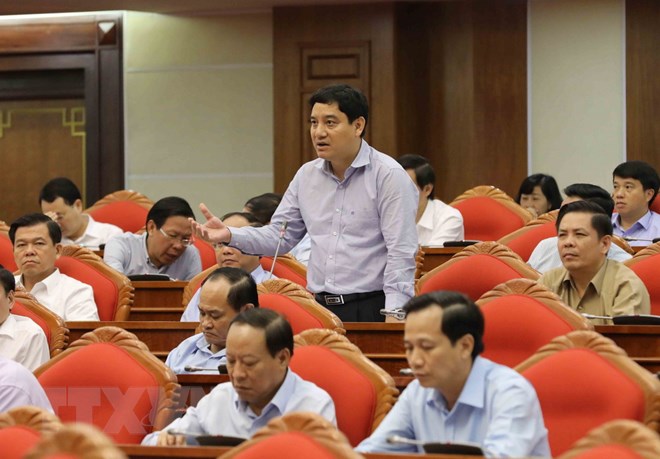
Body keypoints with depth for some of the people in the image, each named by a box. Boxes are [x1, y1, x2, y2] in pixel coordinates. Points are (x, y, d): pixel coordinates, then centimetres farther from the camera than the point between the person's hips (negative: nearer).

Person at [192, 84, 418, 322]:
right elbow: (280, 235, 17)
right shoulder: (306, 175, 14)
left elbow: (401, 253, -11)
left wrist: (394, 315, -18)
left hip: (369, 309, -5)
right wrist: (230, 235, 0)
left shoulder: (389, 175, -6)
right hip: (318, 309, 5)